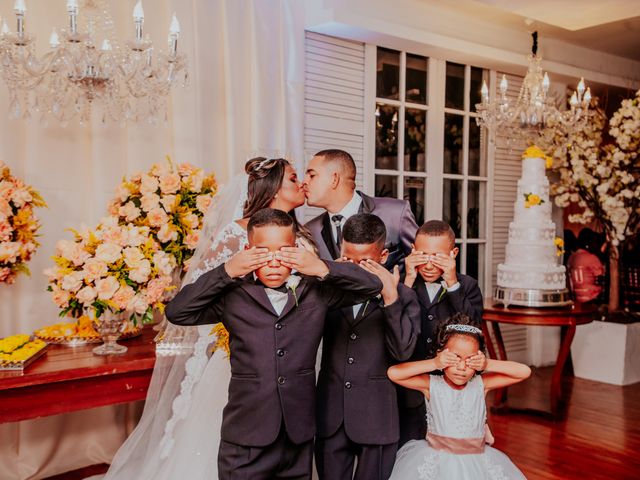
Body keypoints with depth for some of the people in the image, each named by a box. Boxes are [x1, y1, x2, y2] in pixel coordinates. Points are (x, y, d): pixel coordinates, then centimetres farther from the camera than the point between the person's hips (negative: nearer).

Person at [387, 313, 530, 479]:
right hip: (438, 463, -3)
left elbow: (524, 372, -2)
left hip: (475, 462, 3)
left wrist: (488, 365, -13)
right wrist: (434, 363, -18)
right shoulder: (432, 384, -6)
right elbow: (393, 373, -18)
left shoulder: (481, 384, 0)